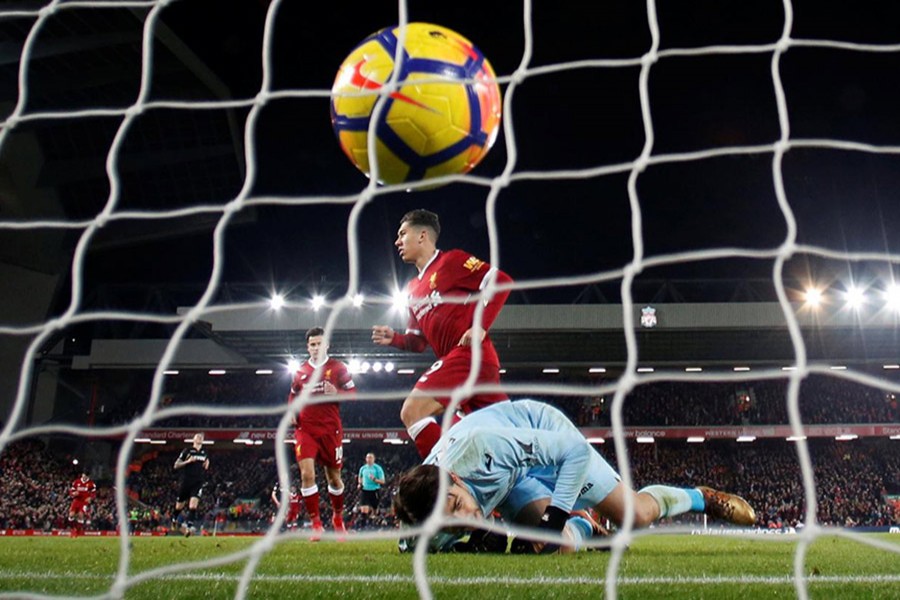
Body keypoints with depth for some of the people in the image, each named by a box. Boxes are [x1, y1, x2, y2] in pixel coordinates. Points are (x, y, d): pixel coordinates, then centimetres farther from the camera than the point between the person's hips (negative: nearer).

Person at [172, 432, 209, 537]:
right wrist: (187, 461, -16)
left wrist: (207, 465, 3)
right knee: (179, 506, 11)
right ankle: (174, 519, 40)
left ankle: (188, 525, -21)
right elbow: (176, 465, -2)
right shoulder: (187, 451, -1)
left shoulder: (205, 452, 11)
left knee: (193, 505, -17)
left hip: (199, 482, 1)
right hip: (186, 482, -1)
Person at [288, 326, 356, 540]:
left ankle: (338, 519, 32)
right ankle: (316, 524, -6)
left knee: (334, 477, 9)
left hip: (330, 429, -1)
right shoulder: (301, 371, 10)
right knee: (307, 474, -16)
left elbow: (352, 393, 0)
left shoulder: (338, 367, 1)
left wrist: (336, 393, -19)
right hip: (306, 429, 1)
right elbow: (293, 396, 23)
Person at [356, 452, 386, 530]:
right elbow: (360, 477, 26)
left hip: (374, 491, -1)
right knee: (364, 510, -12)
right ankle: (362, 527, -9)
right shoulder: (362, 468, 6)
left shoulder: (378, 468, -4)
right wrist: (359, 484, 7)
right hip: (364, 491, 1)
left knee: (374, 509, 13)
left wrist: (374, 479, -23)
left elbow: (382, 481, -7)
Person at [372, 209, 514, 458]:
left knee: (412, 412, -15)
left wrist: (480, 327, -16)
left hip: (468, 355, -9)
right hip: (458, 359, 9)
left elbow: (502, 281, -9)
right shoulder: (413, 288, 23)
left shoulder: (450, 260, -1)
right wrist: (394, 339, 5)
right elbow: (419, 342, 25)